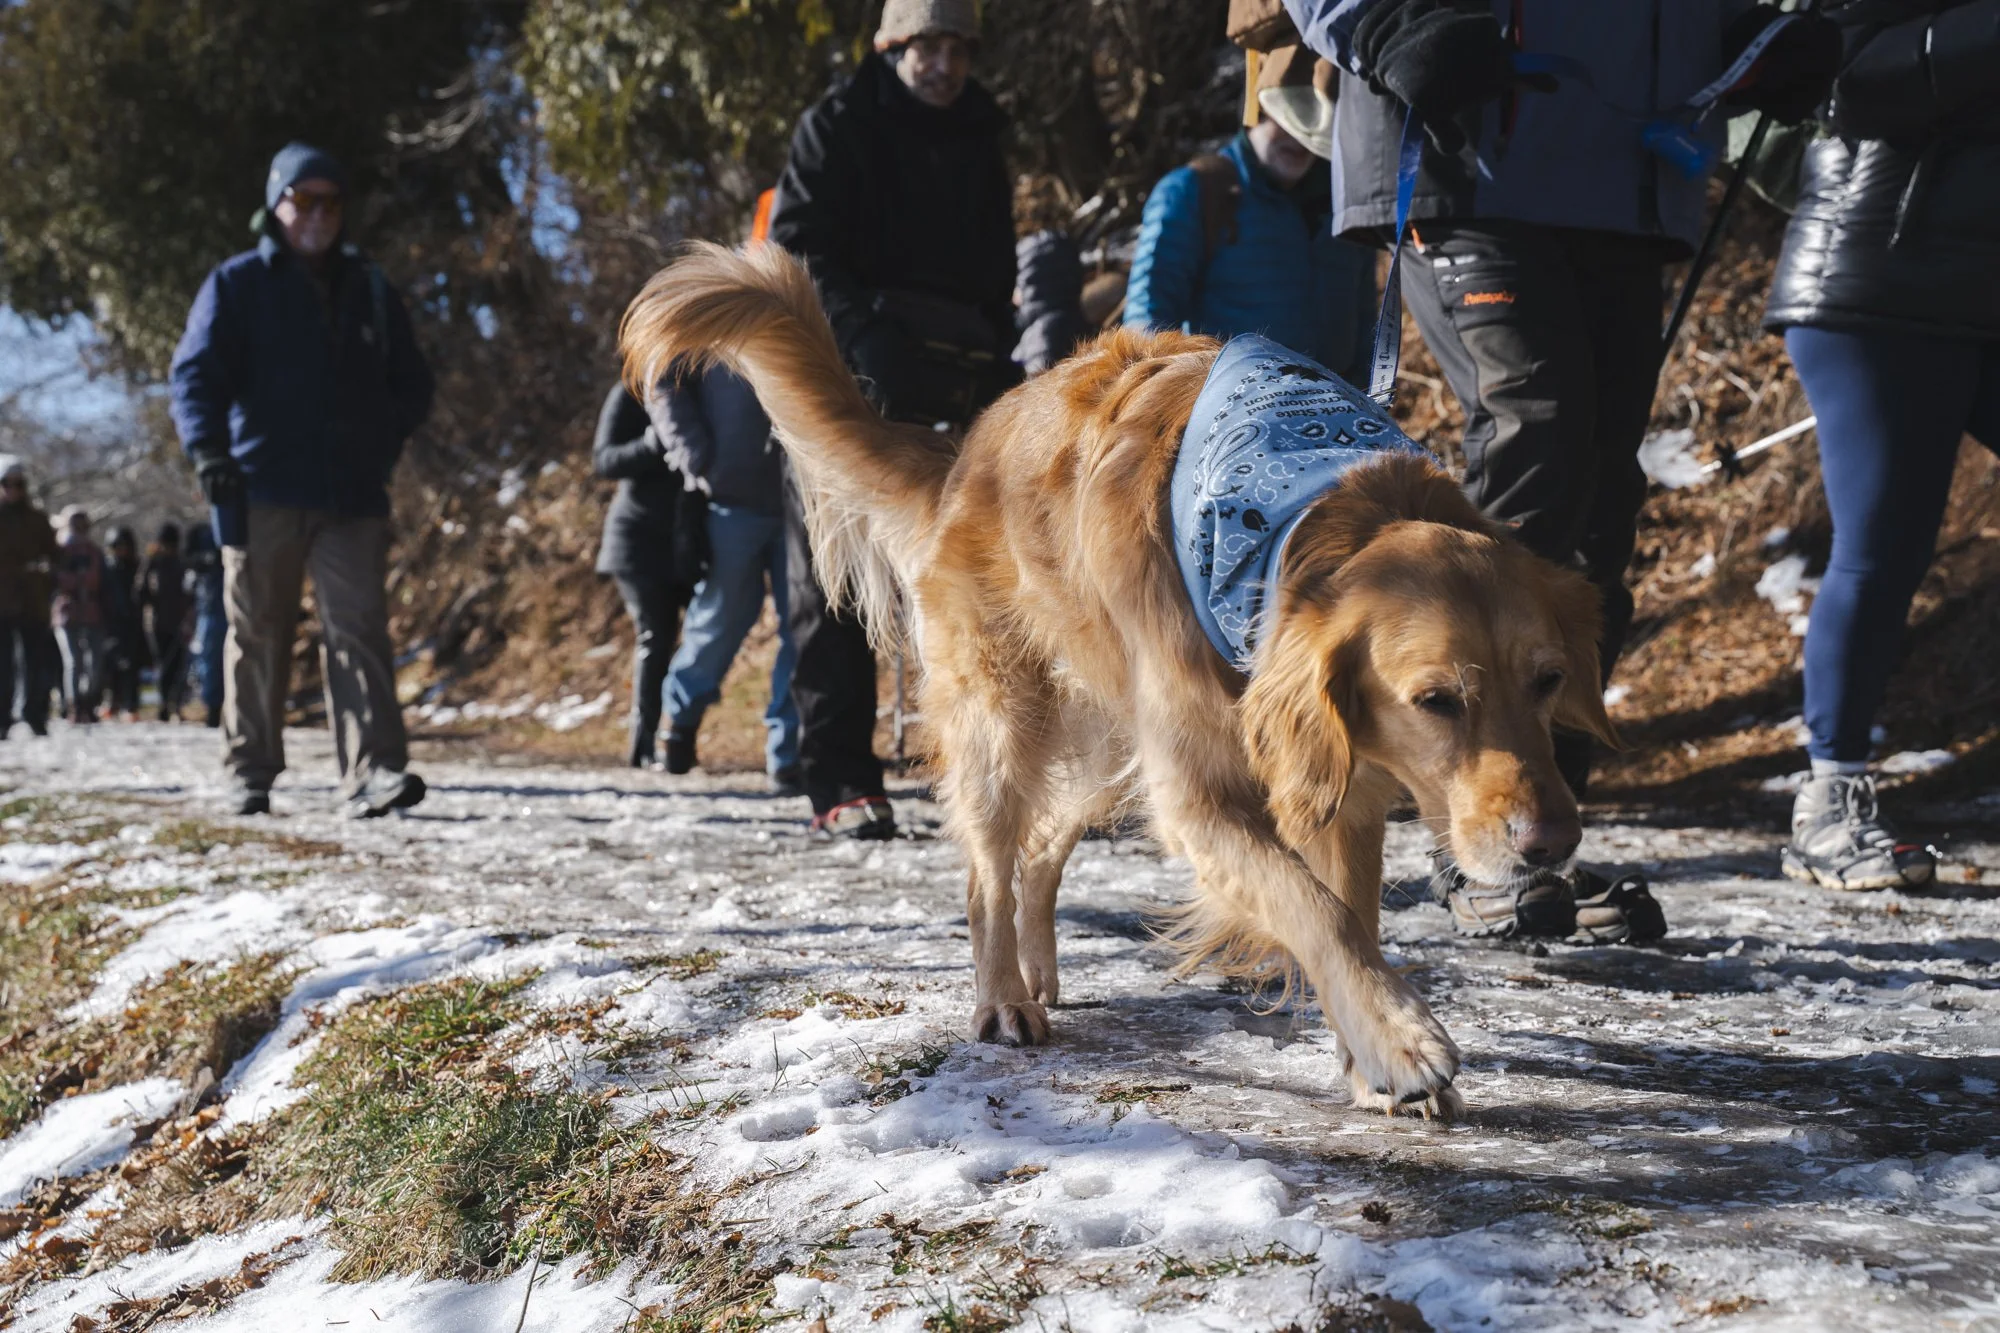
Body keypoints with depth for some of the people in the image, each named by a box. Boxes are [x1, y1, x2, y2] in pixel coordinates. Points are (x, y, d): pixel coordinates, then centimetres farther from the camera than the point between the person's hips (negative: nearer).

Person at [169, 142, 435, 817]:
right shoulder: (237, 283, 7)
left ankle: (373, 773, -16)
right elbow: (195, 373, -2)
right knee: (258, 636, 4)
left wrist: (383, 445, 5)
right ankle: (252, 774, 14)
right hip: (263, 492, -2)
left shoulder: (370, 289, 17)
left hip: (353, 499, 2)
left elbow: (412, 384, 22)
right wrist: (209, 451, -17)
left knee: (359, 630, -9)